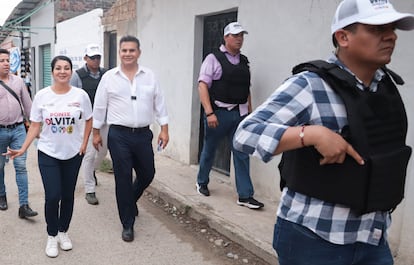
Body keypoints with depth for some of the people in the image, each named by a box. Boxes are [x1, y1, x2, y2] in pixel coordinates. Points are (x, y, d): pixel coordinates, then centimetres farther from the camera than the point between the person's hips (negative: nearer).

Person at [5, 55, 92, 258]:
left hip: (73, 154, 1)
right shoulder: (41, 96, -6)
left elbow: (88, 121, 8)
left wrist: (84, 143, 0)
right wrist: (23, 149, -10)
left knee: (68, 195, 10)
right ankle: (52, 236, 16)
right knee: (52, 196, -7)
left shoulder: (80, 95, -6)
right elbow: (35, 126, -1)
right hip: (48, 154, -1)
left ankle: (63, 232, 32)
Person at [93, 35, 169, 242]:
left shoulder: (149, 76, 5)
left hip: (143, 134, 3)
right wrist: (96, 132, 7)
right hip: (119, 135, -2)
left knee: (147, 174, 12)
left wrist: (164, 129, 2)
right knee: (123, 179, 1)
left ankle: (129, 201, 43)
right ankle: (127, 223, 16)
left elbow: (159, 104, 7)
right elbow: (99, 107, 6)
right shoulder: (109, 77, 0)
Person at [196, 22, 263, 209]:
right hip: (218, 113, -4)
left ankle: (245, 196, 8)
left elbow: (247, 89, 17)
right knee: (209, 150, 12)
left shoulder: (244, 61, 12)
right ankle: (202, 182, 34)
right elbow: (203, 86, -12)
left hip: (239, 113, 5)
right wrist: (209, 113, -20)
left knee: (242, 154, 3)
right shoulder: (213, 59, -5)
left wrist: (249, 112, 14)